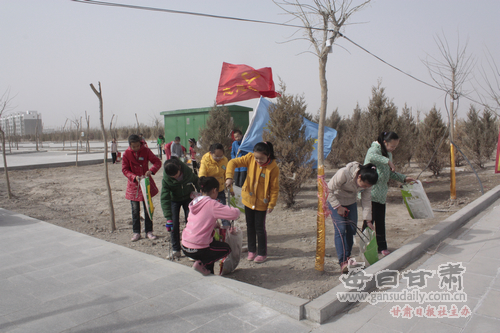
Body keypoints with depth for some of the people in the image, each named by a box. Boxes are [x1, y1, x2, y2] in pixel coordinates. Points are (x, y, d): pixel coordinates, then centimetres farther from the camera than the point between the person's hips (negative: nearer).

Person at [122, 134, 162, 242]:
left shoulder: (146, 150, -7)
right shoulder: (126, 154, -7)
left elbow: (157, 162, -7)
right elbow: (125, 170, -5)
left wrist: (151, 170, -27)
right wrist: (134, 177, -23)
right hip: (133, 185, 0)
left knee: (148, 208, 7)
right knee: (135, 210, 5)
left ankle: (149, 231, 17)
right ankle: (136, 232, 17)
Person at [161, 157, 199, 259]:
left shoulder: (188, 172, -26)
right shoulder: (166, 180, -29)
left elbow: (197, 183, -5)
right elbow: (165, 199, -31)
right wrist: (168, 218, -36)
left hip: (188, 198, 1)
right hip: (174, 200, 0)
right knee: (174, 225, -6)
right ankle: (176, 250, 9)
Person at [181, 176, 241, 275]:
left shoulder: (195, 202, 8)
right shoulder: (212, 204, -15)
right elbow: (235, 214, -18)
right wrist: (236, 210, 4)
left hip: (184, 246, 8)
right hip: (197, 250, -7)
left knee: (213, 241, 32)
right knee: (227, 248, 17)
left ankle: (209, 272, 24)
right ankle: (201, 263, 1)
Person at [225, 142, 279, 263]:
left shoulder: (273, 167, -19)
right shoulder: (250, 158, -11)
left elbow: (274, 188, -13)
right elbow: (233, 162, -12)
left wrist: (272, 204, -12)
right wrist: (229, 177, -27)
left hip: (261, 202, -4)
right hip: (248, 199, 4)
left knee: (260, 228, 3)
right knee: (250, 226, 14)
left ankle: (262, 254, 20)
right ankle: (252, 251, 30)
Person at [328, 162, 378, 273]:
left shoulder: (367, 182, -18)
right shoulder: (343, 173, -36)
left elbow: (366, 200, -6)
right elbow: (329, 190, -25)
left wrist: (368, 219, -8)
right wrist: (338, 207, -23)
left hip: (351, 203, 5)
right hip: (336, 201, -5)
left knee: (352, 229, 2)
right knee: (340, 229, -15)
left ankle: (348, 257, 19)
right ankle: (342, 262, -13)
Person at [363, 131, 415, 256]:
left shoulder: (388, 154, 17)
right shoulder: (375, 149, -10)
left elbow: (390, 173, 26)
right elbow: (371, 157, -36)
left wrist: (404, 178, 16)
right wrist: (387, 161, -37)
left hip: (381, 193, 8)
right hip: (370, 192, -8)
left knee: (380, 221, 12)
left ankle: (382, 247, 21)